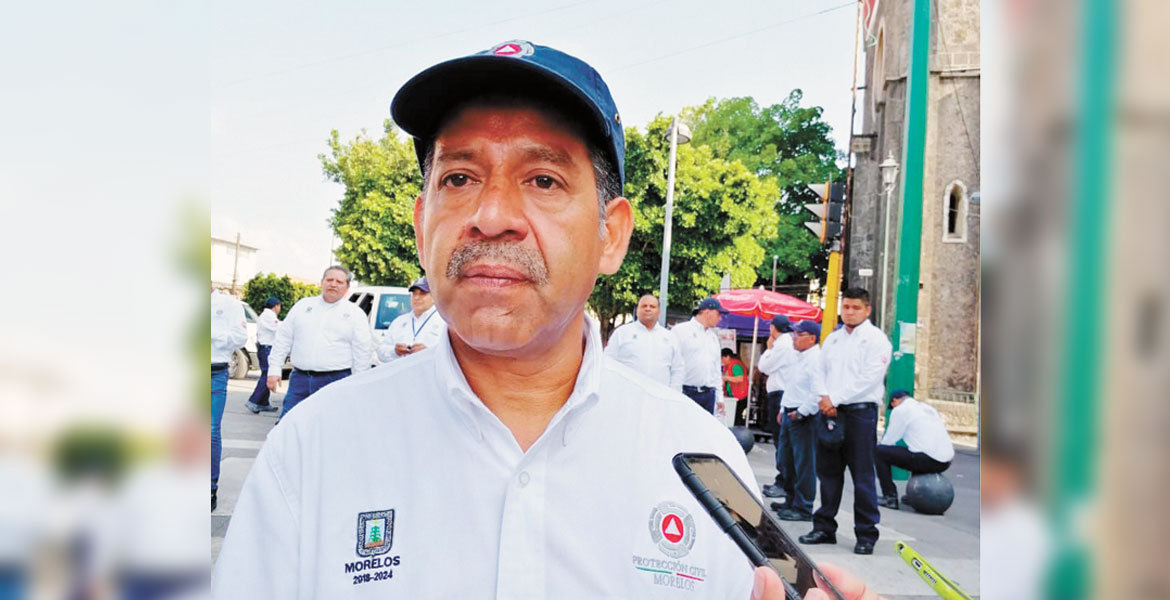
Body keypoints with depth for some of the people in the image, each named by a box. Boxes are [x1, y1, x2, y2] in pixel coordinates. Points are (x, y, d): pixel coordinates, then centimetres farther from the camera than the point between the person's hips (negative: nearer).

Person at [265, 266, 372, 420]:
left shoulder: (355, 314, 5)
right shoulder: (303, 306, 14)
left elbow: (361, 354, 3)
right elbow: (283, 339, 14)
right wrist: (274, 369, 5)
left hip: (336, 382, -2)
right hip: (300, 379, 3)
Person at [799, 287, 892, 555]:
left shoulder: (876, 339, -3)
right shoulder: (832, 339, 17)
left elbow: (869, 378, -13)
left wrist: (836, 398, -14)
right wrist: (825, 399, -1)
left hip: (860, 412, -6)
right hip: (829, 411, 6)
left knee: (862, 476, -3)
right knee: (827, 471, 9)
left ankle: (866, 534, 4)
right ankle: (824, 527, 18)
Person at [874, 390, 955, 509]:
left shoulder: (900, 410, 1)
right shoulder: (929, 408, 24)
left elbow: (888, 441, 3)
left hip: (928, 461, -8)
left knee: (878, 451, 3)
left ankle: (890, 497, 3)